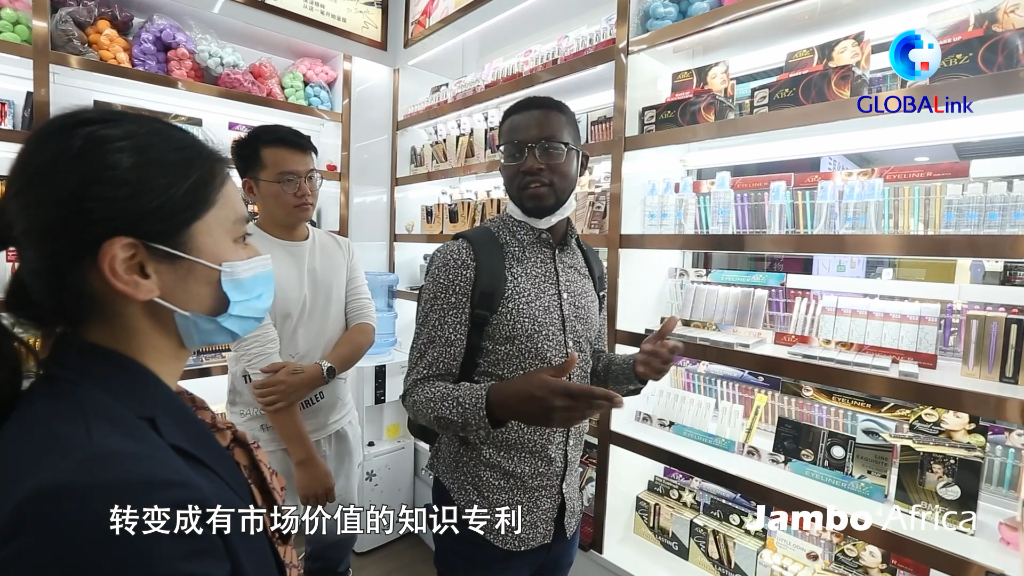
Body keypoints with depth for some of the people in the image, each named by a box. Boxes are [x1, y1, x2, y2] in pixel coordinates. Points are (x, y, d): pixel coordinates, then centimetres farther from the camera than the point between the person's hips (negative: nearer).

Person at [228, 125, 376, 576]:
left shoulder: (340, 249, 2)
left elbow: (365, 325, -4)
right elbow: (262, 366, -20)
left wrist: (317, 374, -24)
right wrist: (305, 458, -18)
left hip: (339, 425, 5)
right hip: (270, 439, -4)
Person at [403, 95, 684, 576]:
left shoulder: (587, 263, 1)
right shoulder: (463, 260, -17)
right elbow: (420, 393, -17)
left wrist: (636, 367, -10)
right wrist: (499, 402, -36)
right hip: (484, 515, -5)